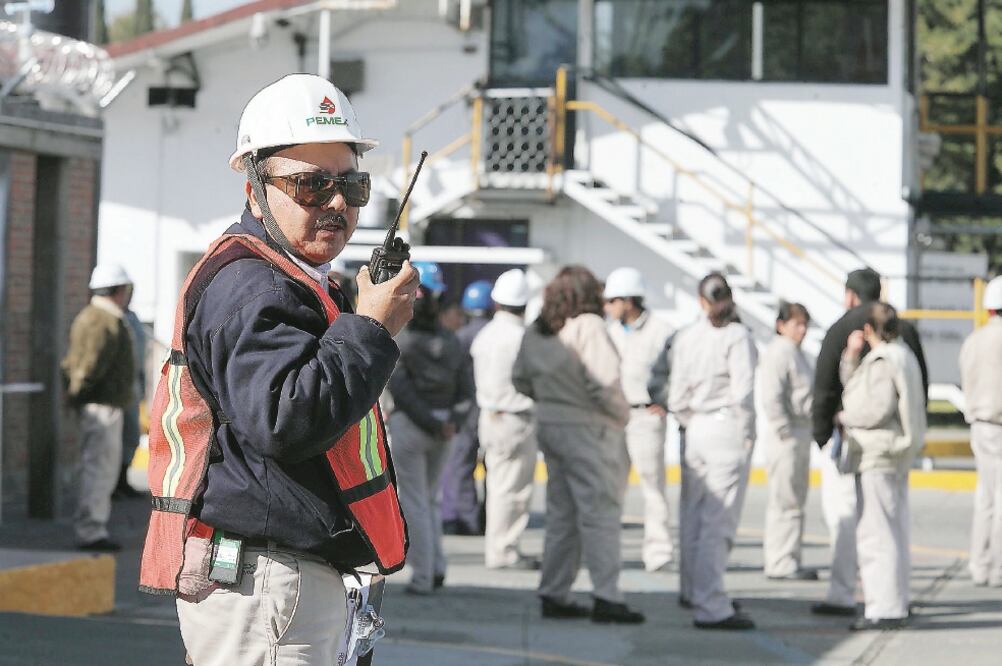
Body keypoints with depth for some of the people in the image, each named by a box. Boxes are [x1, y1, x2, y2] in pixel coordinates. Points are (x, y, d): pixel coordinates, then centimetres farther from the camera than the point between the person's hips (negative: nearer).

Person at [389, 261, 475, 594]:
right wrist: (451, 422, -4)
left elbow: (400, 387, -16)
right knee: (430, 497, 19)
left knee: (414, 501, 3)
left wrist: (429, 421, -12)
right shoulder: (450, 340, 5)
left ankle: (422, 576, 2)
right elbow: (466, 389, 2)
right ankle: (437, 566, 9)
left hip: (410, 425, -4)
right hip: (443, 427, 5)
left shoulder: (398, 338, -9)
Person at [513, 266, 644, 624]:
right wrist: (621, 415, -7)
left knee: (561, 513, 14)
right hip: (587, 429, -8)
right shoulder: (588, 327, -16)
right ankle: (606, 597, -8)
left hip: (548, 424, 8)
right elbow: (604, 380, -21)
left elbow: (520, 379, 15)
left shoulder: (536, 332, 8)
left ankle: (554, 594, 16)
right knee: (601, 513, -5)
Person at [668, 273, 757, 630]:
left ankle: (694, 591, 33)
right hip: (728, 428, -6)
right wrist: (745, 431, -4)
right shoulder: (737, 335, -9)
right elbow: (742, 390, -16)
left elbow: (676, 396, 6)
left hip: (696, 429, 6)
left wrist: (692, 424, 16)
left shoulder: (684, 337, 8)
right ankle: (710, 608, -10)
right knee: (718, 522, -7)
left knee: (694, 516, 18)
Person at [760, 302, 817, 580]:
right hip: (785, 435, -10)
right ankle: (781, 563, -4)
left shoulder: (795, 352, 17)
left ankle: (784, 560, 21)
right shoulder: (778, 353, -14)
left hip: (801, 433, 10)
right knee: (785, 502, -7)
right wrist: (784, 431, -21)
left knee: (795, 501, 14)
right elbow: (771, 397, -23)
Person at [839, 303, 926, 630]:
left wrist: (844, 417, -5)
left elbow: (876, 410, -21)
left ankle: (884, 609, -10)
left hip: (879, 455, -11)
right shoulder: (902, 355, 16)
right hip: (897, 455, 11)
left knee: (876, 534, -9)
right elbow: (852, 386, 22)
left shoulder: (883, 361, -15)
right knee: (894, 533, 15)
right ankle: (896, 605, 21)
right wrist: (852, 356, 7)